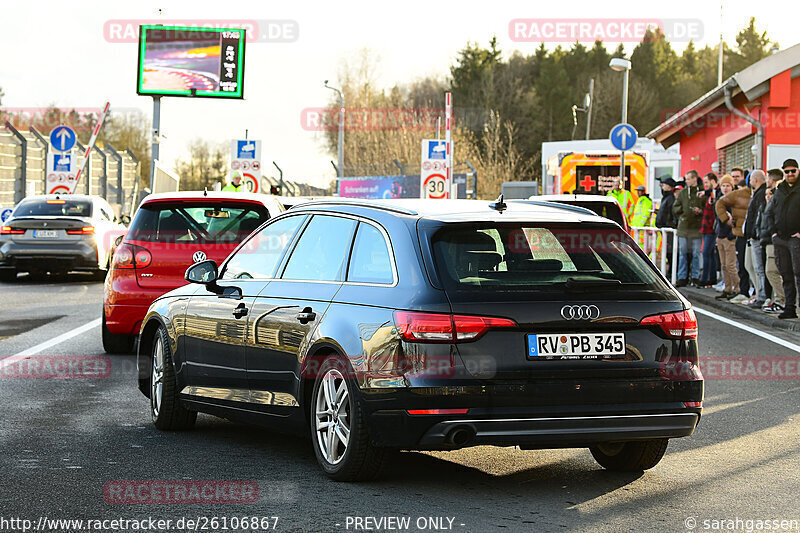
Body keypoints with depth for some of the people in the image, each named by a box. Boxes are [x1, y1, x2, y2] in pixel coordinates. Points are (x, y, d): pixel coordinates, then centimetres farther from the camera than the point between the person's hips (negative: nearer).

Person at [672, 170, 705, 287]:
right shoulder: (682, 192, 11)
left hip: (696, 228, -3)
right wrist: (682, 209, -5)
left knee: (695, 254, 2)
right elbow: (674, 209, 13)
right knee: (682, 253, 5)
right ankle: (682, 278, 9)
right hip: (683, 227, 3)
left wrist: (700, 211, -19)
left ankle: (695, 277, 10)